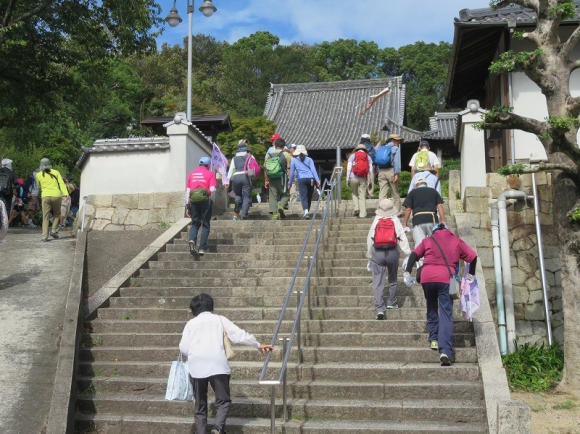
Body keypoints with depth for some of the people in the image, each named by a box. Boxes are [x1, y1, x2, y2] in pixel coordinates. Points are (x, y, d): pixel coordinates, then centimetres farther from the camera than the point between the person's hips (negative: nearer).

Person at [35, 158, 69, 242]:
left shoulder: (38, 175, 10)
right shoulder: (56, 172, 8)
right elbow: (61, 183, -4)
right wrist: (66, 193, -14)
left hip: (45, 196, 0)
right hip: (56, 195, 0)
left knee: (45, 217, 2)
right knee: (56, 214, 20)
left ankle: (45, 236, -6)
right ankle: (54, 230, 6)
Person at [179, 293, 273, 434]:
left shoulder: (191, 323, 15)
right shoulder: (219, 319, 13)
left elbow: (183, 348, 9)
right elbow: (239, 335, 9)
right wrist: (258, 345, 19)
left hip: (196, 367, 2)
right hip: (217, 365, -1)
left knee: (200, 404, 12)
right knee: (223, 400, 7)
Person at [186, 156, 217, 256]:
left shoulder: (191, 174, 13)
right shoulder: (210, 174, 4)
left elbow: (187, 191, 9)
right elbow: (212, 189, -9)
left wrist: (187, 206, 12)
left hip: (193, 201, 3)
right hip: (205, 201, -3)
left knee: (195, 223, 15)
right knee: (205, 225, 9)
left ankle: (192, 240, -13)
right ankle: (202, 248, 4)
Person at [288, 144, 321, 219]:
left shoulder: (294, 160, 11)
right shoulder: (309, 159, 13)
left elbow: (292, 173, 12)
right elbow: (313, 170, 2)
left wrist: (289, 183, 20)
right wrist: (317, 180, -4)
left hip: (301, 180, -2)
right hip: (311, 179, 2)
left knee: (303, 197, -9)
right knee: (309, 197, 13)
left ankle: (306, 212, -30)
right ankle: (306, 212, 21)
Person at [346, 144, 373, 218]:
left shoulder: (352, 155, 10)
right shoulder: (368, 157, 13)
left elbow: (349, 168, 2)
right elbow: (370, 170, 7)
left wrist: (347, 178, 3)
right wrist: (371, 181, 9)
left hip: (353, 178, 0)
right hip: (363, 178, 0)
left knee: (355, 194, 20)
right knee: (362, 196, 3)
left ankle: (356, 208, 4)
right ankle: (362, 214, -1)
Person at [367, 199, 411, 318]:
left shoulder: (376, 221, 4)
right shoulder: (395, 220, 1)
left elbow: (370, 238, 10)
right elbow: (403, 237, -4)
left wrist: (369, 254, 21)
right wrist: (408, 253, -2)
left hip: (377, 252, -1)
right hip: (392, 251, 1)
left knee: (378, 282, -2)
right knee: (393, 278, 23)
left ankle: (379, 308, -12)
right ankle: (392, 303, 35)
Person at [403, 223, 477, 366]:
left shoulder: (428, 240, 22)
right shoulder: (456, 241, 22)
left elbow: (414, 254, 8)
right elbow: (473, 256, 16)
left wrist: (407, 272, 1)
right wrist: (471, 274, 28)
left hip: (427, 277, 1)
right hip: (446, 278, -1)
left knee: (432, 308, 24)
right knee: (446, 314, -4)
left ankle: (434, 339, 20)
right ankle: (445, 351, -15)